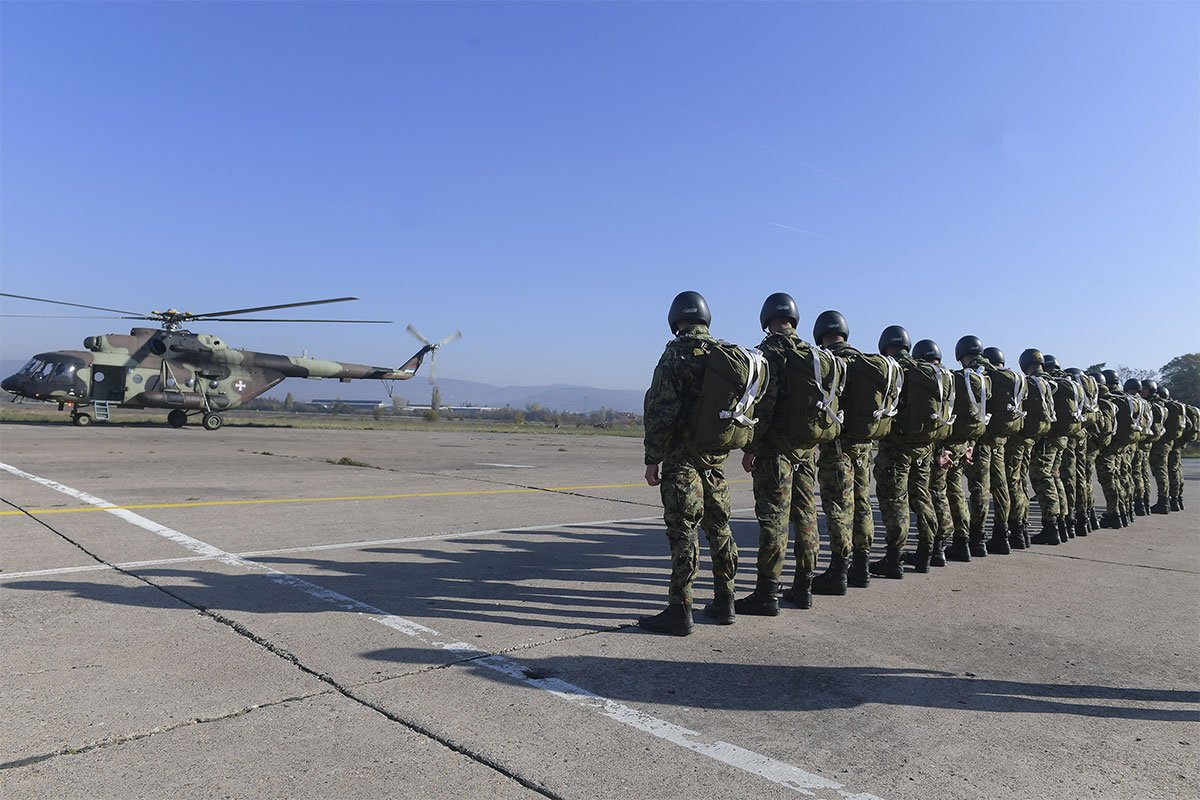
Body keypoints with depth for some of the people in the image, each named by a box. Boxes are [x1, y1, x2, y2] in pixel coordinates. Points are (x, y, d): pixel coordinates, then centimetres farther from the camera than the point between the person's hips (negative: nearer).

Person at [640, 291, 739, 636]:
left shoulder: (676, 353, -10)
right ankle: (724, 600, 25)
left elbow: (662, 411, -15)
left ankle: (680, 610, -2)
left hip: (681, 456, -7)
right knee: (719, 526, 15)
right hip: (716, 457, 7)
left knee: (683, 530, -5)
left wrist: (652, 459, -11)